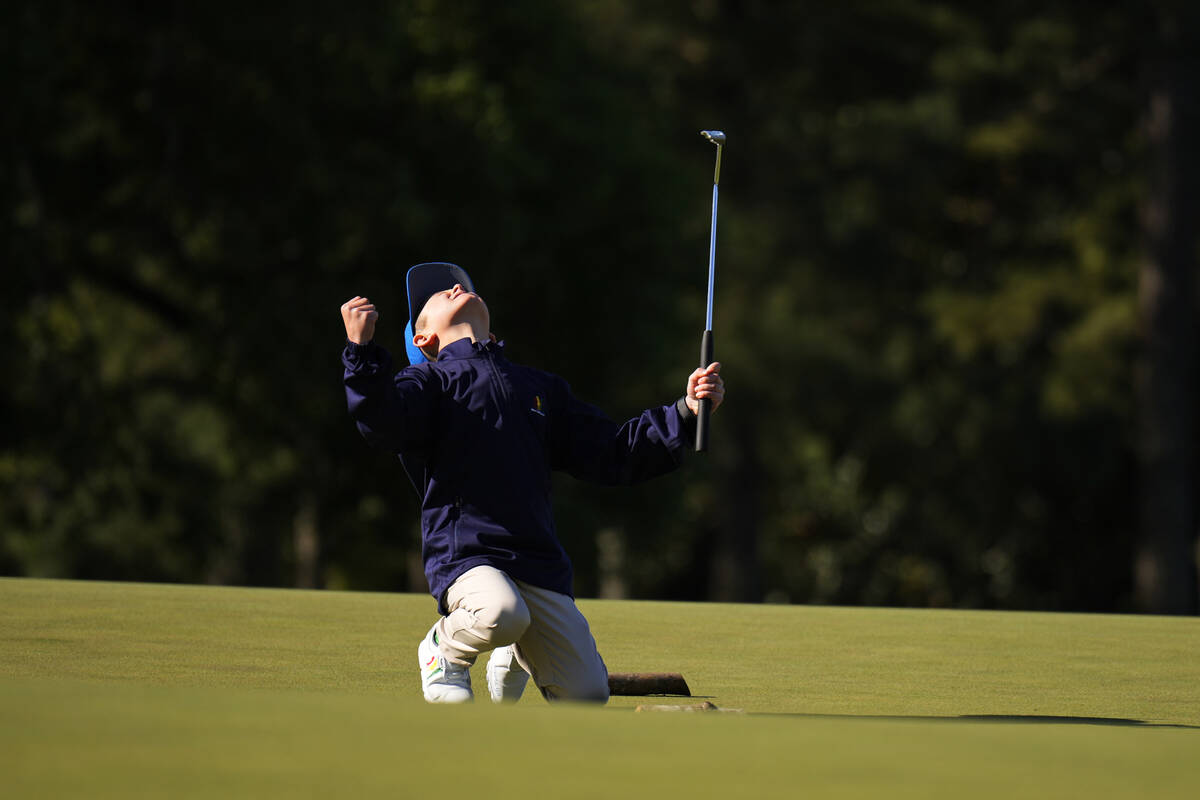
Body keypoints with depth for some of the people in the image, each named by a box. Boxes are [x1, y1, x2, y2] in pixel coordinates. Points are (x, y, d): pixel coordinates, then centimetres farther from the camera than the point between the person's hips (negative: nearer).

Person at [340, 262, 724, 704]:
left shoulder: (543, 389, 23)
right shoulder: (425, 383, 7)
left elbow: (611, 455, 18)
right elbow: (382, 425, -15)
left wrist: (684, 412, 7)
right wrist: (362, 349, -29)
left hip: (539, 565, 5)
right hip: (464, 554, -5)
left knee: (587, 695, -4)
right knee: (500, 613, -38)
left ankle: (515, 657, 30)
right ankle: (445, 648, -2)